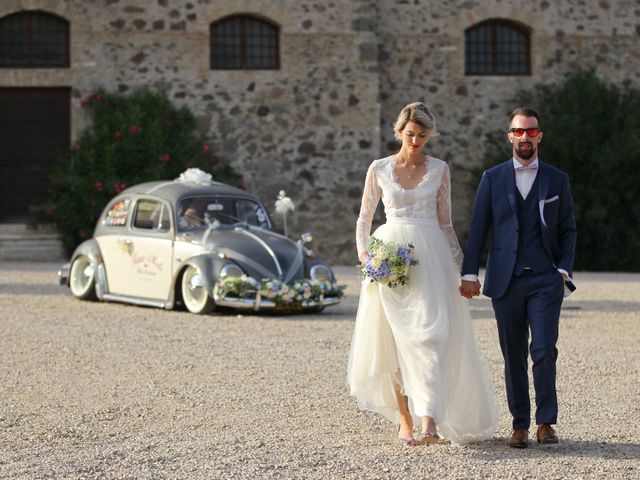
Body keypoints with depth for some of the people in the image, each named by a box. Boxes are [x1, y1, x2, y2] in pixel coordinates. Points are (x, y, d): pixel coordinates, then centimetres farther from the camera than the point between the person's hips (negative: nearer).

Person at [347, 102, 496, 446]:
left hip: (430, 257, -1)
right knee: (395, 340, 0)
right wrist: (363, 252, -2)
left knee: (430, 334, -15)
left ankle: (429, 420, -25)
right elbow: (364, 218, 13)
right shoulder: (379, 169, 7)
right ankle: (404, 420, 8)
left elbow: (445, 223, 11)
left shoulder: (439, 170, 7)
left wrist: (459, 264, 6)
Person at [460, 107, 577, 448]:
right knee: (513, 356, 3)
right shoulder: (492, 178, 8)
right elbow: (478, 229, 6)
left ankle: (545, 423, -1)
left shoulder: (557, 180, 9)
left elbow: (568, 230, 11)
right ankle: (520, 425, 10)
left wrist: (564, 269, -3)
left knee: (544, 350, -11)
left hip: (545, 280, -1)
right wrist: (469, 273, -1)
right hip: (505, 280, 1)